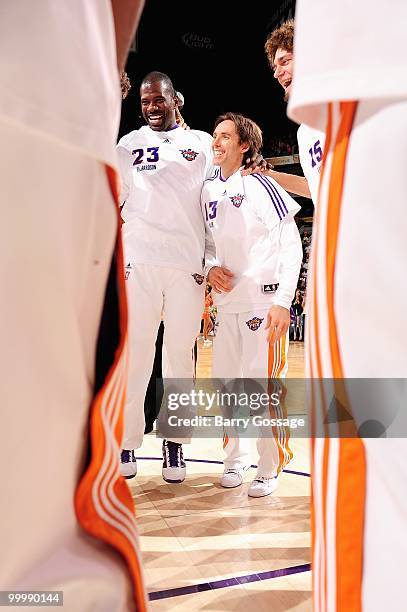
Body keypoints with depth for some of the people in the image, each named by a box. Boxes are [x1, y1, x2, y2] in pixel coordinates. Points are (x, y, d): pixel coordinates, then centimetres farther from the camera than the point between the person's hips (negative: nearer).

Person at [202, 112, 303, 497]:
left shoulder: (260, 185, -5)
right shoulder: (208, 191, 13)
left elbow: (291, 246, -8)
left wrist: (282, 300, -15)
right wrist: (211, 267, -2)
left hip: (263, 300, -6)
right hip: (227, 302, 6)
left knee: (264, 383, -4)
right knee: (225, 382, 10)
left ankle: (270, 468, 14)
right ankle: (235, 458, 27)